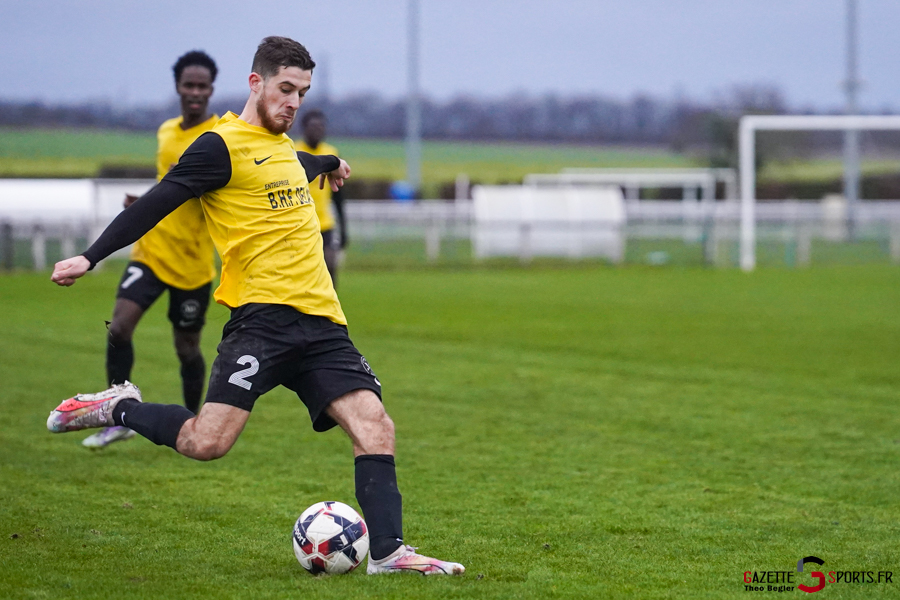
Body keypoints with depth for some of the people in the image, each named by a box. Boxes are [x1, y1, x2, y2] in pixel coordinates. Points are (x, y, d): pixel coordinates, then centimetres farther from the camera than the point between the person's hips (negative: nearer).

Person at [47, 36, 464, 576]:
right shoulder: (222, 146, -4)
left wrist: (331, 162, 69)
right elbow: (157, 203, -8)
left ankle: (388, 550, -8)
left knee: (374, 425, -10)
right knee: (207, 443, -18)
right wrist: (91, 257, -15)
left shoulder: (281, 145, 22)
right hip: (264, 317, -7)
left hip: (321, 321, 8)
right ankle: (120, 409, 9)